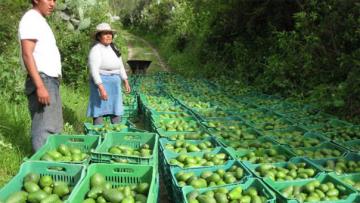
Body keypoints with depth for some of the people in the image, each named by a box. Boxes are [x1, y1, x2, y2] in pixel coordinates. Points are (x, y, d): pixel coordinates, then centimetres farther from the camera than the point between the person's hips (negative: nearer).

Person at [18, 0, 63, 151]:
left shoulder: (40, 21, 20)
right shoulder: (31, 19, -9)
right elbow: (27, 55, -19)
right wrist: (40, 86, -25)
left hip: (51, 81, 10)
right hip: (42, 81, -10)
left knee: (54, 128, 13)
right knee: (44, 129, -10)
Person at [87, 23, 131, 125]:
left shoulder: (113, 48, 11)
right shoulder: (96, 50, -13)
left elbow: (120, 66, 20)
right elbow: (94, 70, -21)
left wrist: (126, 82, 17)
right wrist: (101, 88, -28)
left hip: (115, 84, 8)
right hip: (101, 83, -8)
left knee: (116, 112, 11)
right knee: (99, 113, -5)